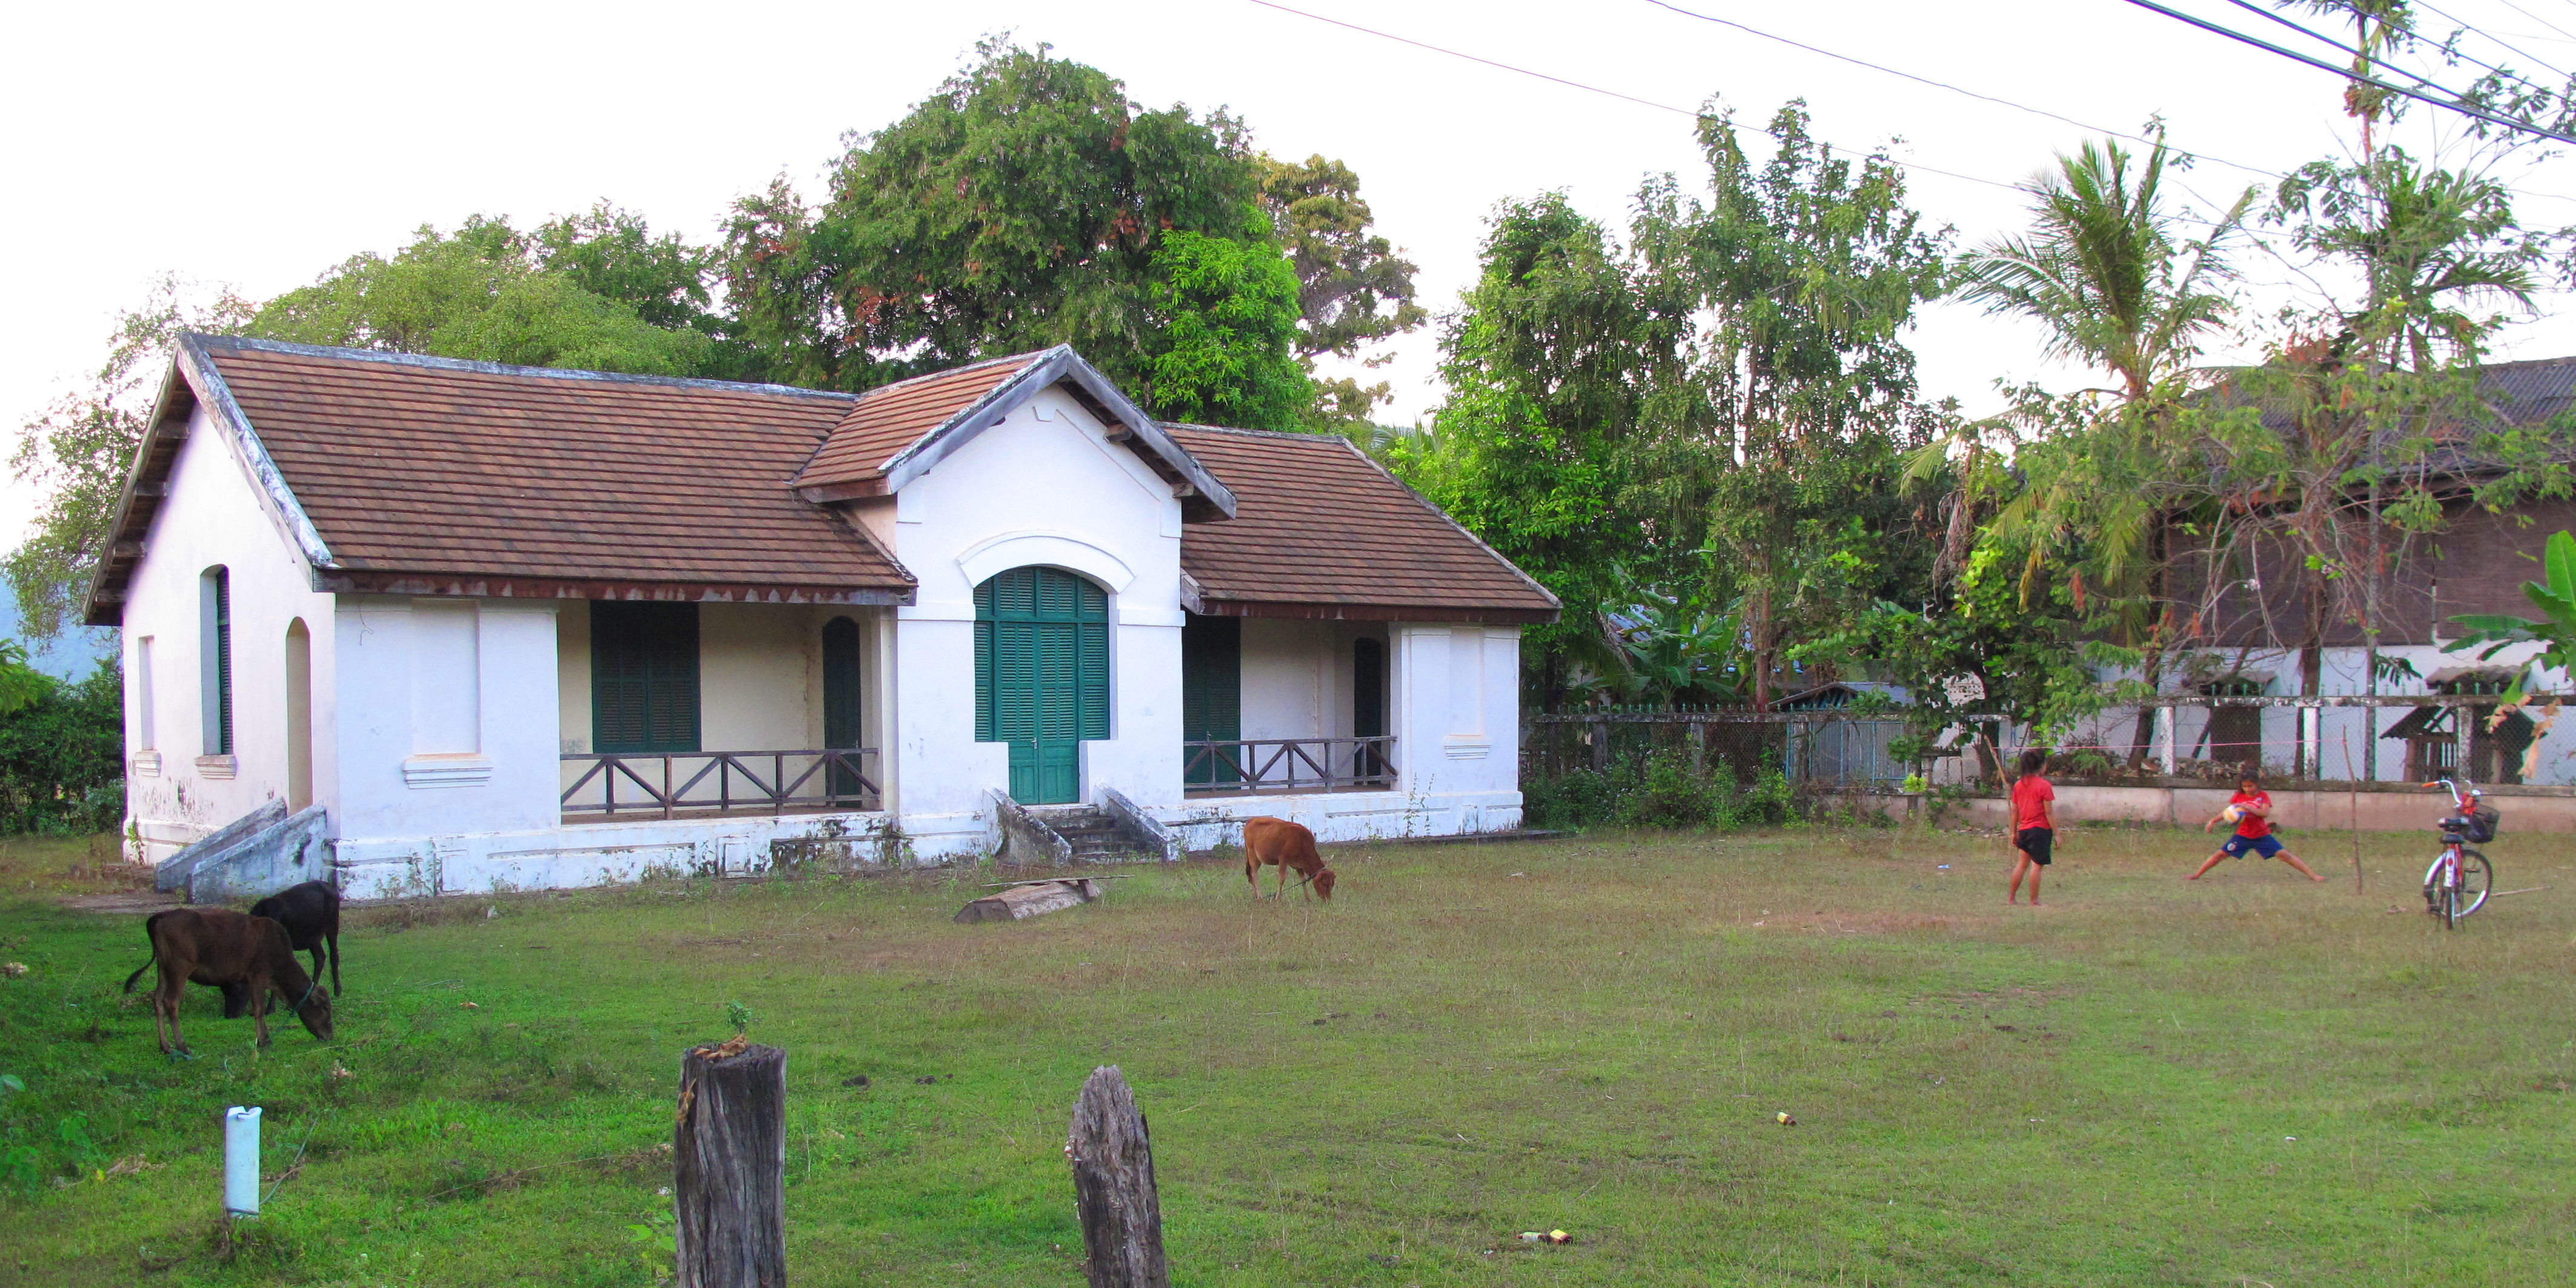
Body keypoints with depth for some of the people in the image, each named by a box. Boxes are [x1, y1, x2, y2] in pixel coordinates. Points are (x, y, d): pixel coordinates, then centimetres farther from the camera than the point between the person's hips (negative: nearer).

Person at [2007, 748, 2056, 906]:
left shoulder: (2019, 784, 6)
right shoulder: (2044, 785, -11)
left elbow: (2014, 811, 11)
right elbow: (2049, 813, -11)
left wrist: (2014, 832, 18)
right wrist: (2056, 833, -6)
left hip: (2024, 829, 6)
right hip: (2041, 830, -6)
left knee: (2022, 864, 13)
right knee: (2037, 865, 0)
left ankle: (2011, 898, 15)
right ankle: (2034, 902, 3)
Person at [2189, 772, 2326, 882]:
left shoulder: (2263, 796, -4)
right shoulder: (2239, 796, 1)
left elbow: (2266, 813, -18)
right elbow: (2228, 812, 8)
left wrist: (2248, 808, -30)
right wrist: (2213, 821, -6)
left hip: (2262, 836, -2)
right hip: (2243, 836, 2)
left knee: (2284, 854, -9)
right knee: (2221, 854, -5)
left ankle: (2312, 875, -3)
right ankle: (2197, 875, 3)